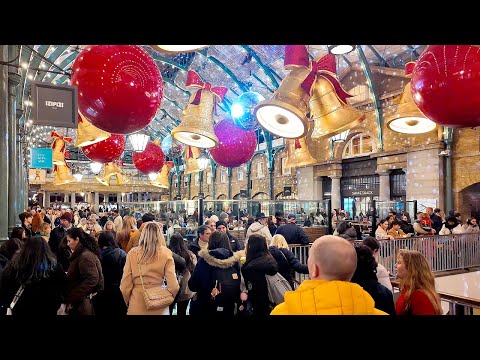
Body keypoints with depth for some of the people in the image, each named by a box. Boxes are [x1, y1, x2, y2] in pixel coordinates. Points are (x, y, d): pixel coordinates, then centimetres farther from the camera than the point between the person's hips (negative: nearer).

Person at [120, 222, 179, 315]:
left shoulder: (132, 253, -6)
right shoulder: (165, 254, -9)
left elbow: (125, 284, -5)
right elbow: (173, 286, -13)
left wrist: (128, 301, 12)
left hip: (137, 305, 1)